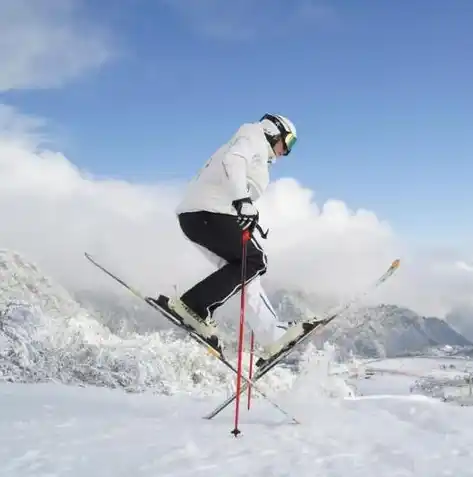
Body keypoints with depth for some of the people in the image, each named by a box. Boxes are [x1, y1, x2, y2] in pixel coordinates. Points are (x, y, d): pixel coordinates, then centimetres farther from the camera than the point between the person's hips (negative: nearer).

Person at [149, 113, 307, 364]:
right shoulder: (255, 138, 5)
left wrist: (248, 219, 24)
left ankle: (273, 336, 8)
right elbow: (232, 160, -16)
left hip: (196, 215, 10)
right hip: (207, 212, -10)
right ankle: (193, 306, -19)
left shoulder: (258, 156, 33)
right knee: (254, 261, -11)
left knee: (245, 269, 9)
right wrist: (242, 199, -28)